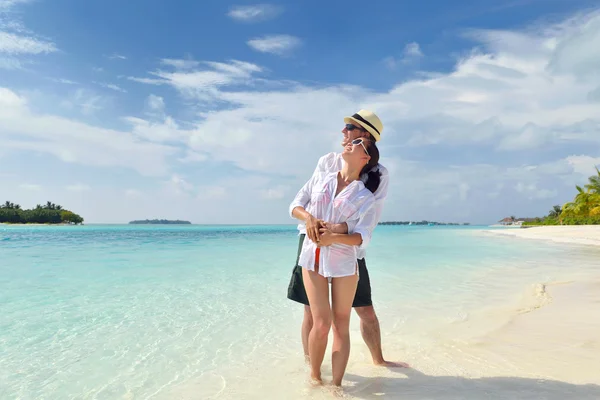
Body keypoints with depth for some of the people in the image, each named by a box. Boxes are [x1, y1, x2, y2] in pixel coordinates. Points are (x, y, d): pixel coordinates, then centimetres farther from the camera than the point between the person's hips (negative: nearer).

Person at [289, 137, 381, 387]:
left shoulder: (366, 197, -3)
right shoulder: (319, 180, 6)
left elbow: (363, 238, -10)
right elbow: (295, 206, 10)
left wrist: (335, 238, -27)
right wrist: (308, 217, -12)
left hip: (344, 263, -1)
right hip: (313, 257, 1)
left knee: (341, 326, 5)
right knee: (321, 323, -5)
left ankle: (337, 385, 16)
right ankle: (314, 377, 18)